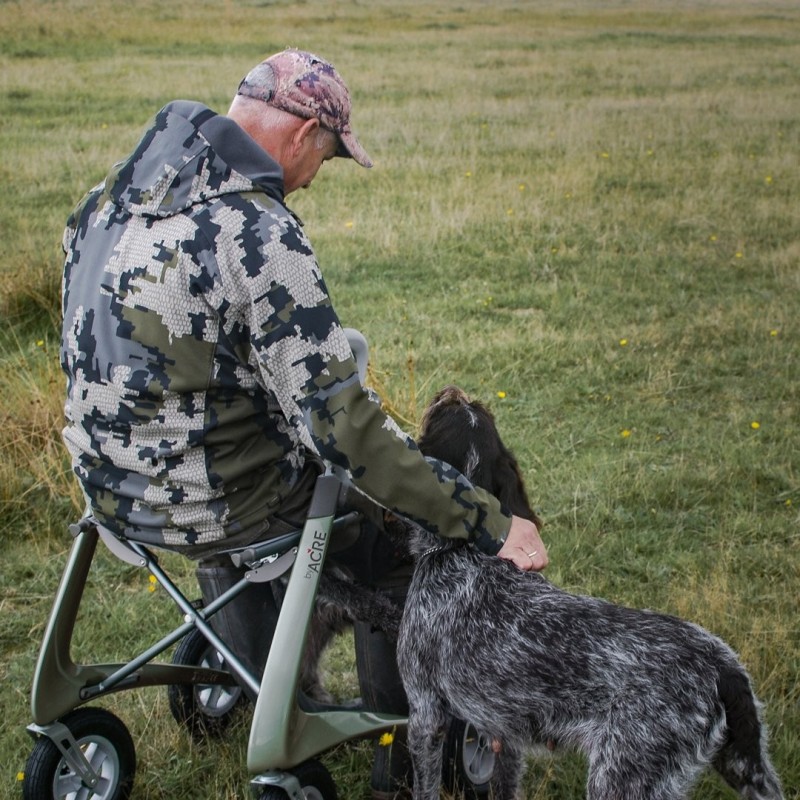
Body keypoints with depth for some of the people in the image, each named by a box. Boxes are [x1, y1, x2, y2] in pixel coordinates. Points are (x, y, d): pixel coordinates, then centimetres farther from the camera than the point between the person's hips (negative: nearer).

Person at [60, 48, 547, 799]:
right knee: (397, 529, 16)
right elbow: (341, 427, -29)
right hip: (211, 507, -7)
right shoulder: (257, 233, -26)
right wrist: (491, 525, -23)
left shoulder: (115, 193, -1)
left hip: (110, 485, 8)